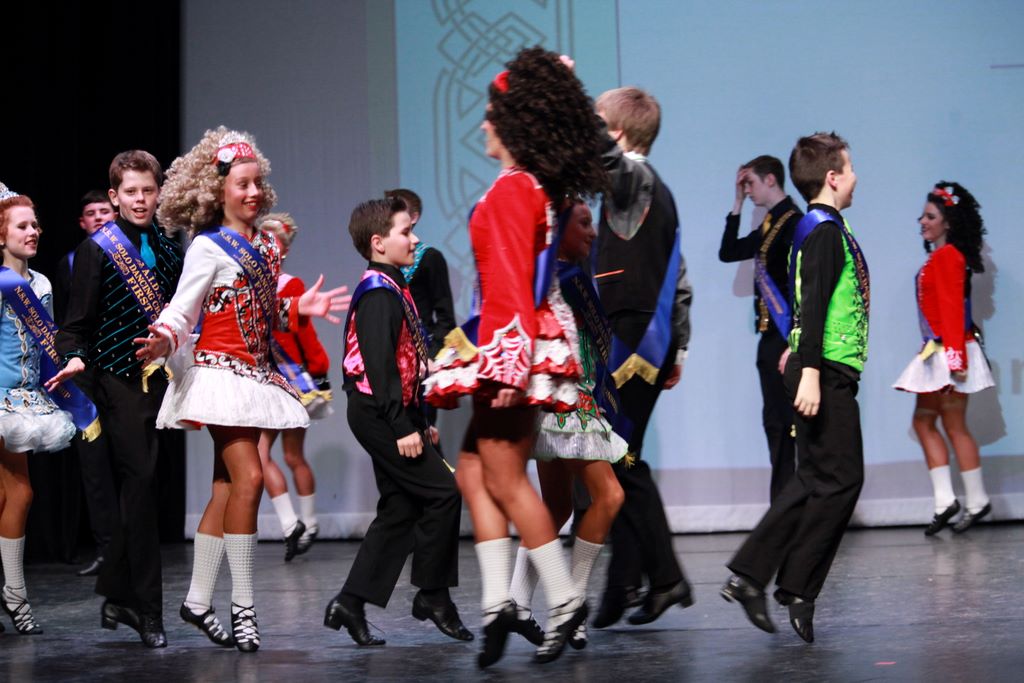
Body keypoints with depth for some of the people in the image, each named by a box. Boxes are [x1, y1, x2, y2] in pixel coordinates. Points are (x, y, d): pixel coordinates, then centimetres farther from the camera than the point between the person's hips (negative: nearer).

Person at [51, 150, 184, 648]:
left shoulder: (168, 250, 11)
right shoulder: (97, 250, -4)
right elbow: (78, 321, -6)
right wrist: (75, 358, -23)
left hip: (158, 379, 5)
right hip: (117, 378, -5)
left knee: (136, 488, 9)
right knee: (140, 483, -9)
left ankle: (116, 595, 23)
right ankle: (147, 611, -3)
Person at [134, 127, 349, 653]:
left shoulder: (266, 246, 13)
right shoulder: (208, 247, -7)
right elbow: (180, 312, -9)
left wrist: (298, 309, 5)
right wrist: (163, 340, -29)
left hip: (255, 373, 7)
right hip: (219, 370, -7)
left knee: (226, 488, 8)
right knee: (248, 477, -16)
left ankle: (198, 599, 16)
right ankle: (243, 605, -10)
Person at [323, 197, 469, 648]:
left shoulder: (392, 289, 18)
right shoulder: (378, 292, -14)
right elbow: (379, 364, -22)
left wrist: (420, 422, 22)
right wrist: (403, 428, -24)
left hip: (393, 416, 10)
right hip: (378, 413, -10)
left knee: (400, 509, 10)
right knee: (442, 492, -10)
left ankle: (351, 603, 13)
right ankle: (433, 596, 1)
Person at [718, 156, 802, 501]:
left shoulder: (793, 222, -12)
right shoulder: (768, 226, 15)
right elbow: (728, 253, 21)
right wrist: (737, 204, 16)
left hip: (785, 338, -9)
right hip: (770, 337, 9)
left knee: (784, 422, -7)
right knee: (776, 422, 12)